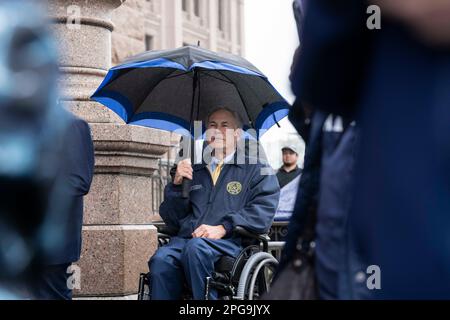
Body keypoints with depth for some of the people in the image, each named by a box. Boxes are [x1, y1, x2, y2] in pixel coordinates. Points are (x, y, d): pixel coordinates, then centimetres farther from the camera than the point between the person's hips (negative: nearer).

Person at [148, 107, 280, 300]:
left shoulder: (256, 170, 19)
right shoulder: (194, 171, 29)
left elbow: (263, 211, 0)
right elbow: (171, 220, 23)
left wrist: (223, 228, -12)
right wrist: (176, 184, 7)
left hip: (230, 241, -3)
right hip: (185, 238, 3)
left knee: (196, 247, -38)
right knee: (161, 260, -32)